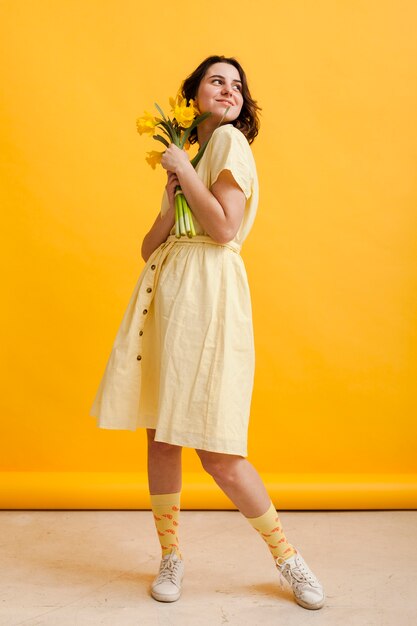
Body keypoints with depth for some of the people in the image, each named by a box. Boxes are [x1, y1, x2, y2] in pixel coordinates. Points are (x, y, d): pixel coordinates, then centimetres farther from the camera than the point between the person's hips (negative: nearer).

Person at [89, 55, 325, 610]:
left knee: (216, 452, -8)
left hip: (207, 294, -7)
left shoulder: (230, 139, 2)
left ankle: (287, 555, 13)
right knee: (159, 436, 8)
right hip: (164, 291, 7)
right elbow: (149, 248, 17)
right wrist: (171, 199, 0)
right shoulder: (186, 153, 23)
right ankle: (171, 555, 25)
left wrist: (185, 170, -3)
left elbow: (224, 229, -12)